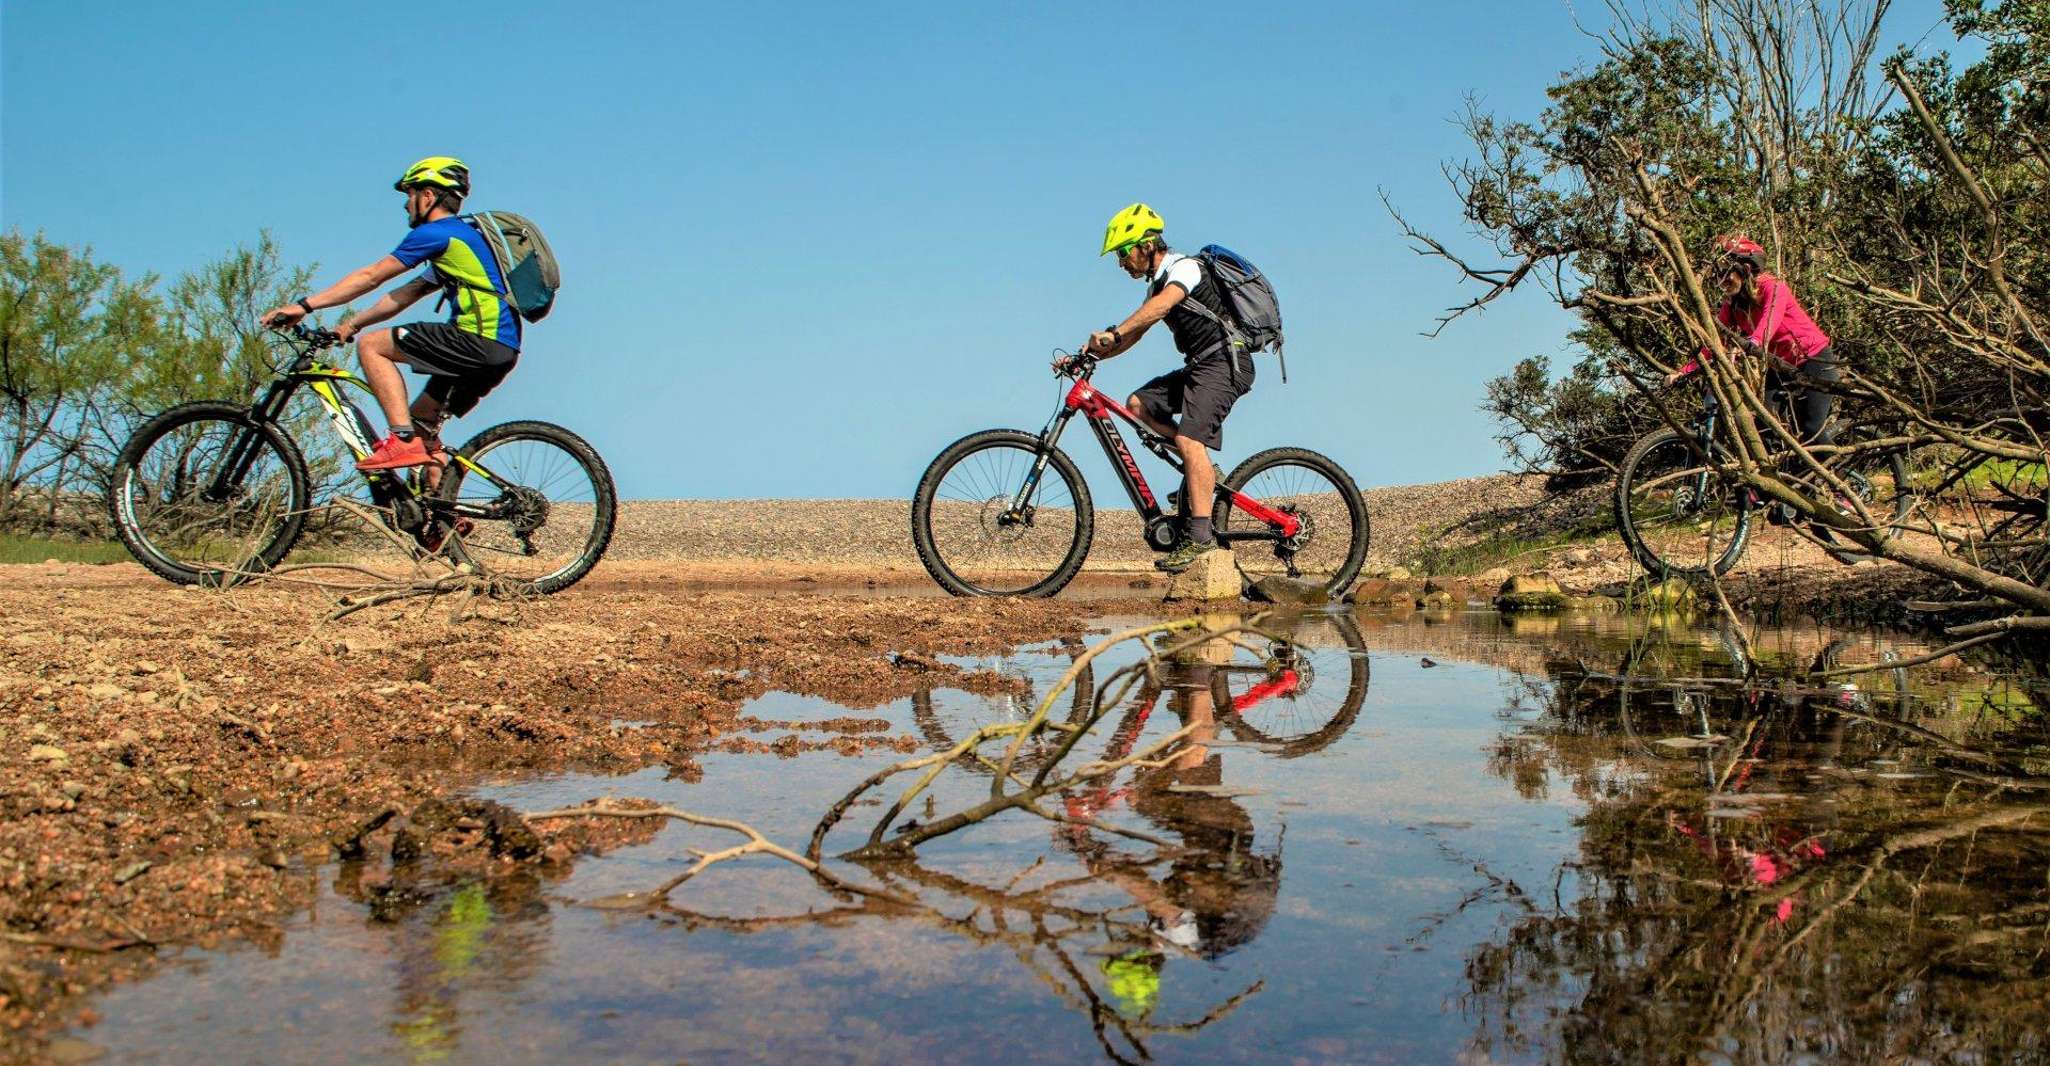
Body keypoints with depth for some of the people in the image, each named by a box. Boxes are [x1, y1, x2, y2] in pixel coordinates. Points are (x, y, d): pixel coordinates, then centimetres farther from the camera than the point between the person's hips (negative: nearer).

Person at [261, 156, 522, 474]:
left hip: (481, 339, -10)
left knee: (371, 346, -5)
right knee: (422, 422, 17)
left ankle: (404, 440, -14)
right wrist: (350, 325, 25)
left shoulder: (436, 232, -3)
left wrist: (304, 305, 3)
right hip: (500, 350, 10)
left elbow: (370, 277, -2)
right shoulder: (458, 237, 26)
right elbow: (406, 294, 27)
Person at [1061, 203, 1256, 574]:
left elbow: (1161, 306, -33)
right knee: (1139, 404, 1)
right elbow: (1132, 337, 18)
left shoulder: (1183, 267, -11)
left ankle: (1200, 534, -23)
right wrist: (1088, 355, 5)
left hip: (1224, 362, -10)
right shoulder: (1158, 283, 18)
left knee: (1188, 438, -22)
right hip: (1200, 365, 10)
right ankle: (1203, 469, 4)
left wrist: (1111, 333, -44)